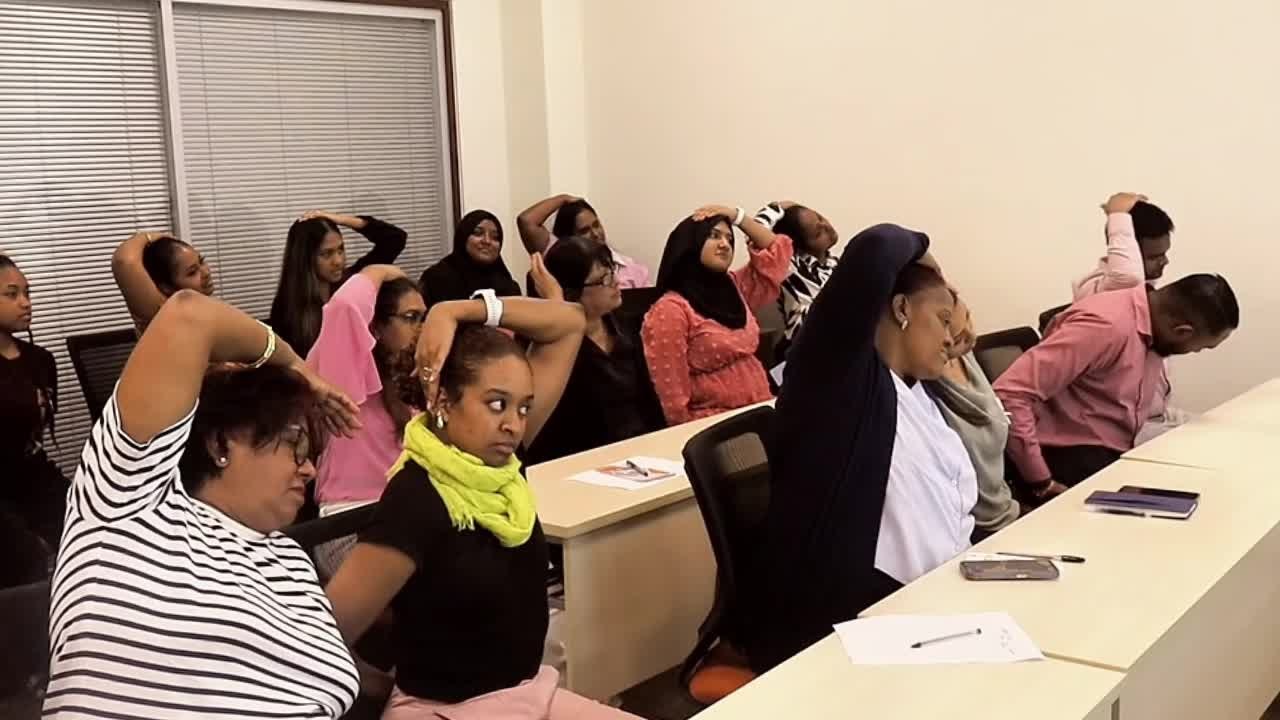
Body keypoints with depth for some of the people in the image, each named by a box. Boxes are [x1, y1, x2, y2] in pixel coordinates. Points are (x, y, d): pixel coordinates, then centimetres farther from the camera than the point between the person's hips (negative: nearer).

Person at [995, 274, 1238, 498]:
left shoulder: (1152, 325, 4)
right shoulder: (1107, 326, -23)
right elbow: (1010, 394, -29)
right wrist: (1043, 484, -25)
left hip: (1113, 454, 9)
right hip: (1069, 457, -9)